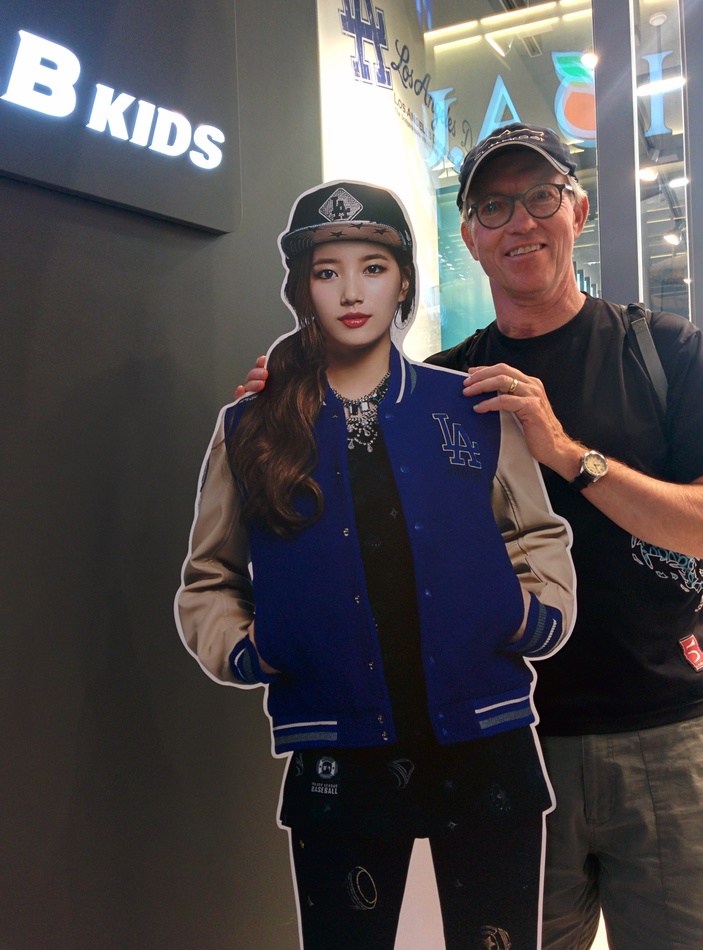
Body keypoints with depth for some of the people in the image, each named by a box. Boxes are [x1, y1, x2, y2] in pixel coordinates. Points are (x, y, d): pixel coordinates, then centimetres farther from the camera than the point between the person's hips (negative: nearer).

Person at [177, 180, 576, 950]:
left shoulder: (471, 409, 4)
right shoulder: (250, 430, 4)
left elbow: (537, 535, 14)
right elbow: (208, 582, 11)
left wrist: (539, 612, -4)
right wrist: (240, 648, -6)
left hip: (487, 748, 1)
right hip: (338, 762, 0)